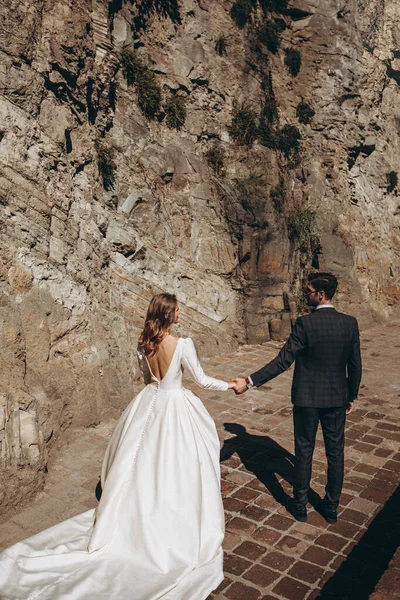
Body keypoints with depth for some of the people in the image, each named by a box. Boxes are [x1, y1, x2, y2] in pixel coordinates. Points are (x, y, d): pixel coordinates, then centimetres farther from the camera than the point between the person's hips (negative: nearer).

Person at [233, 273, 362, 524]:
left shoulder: (305, 323, -19)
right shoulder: (350, 323, -5)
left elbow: (283, 361, -20)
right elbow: (355, 365, 1)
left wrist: (249, 381, -16)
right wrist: (352, 396, 15)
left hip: (307, 399, -3)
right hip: (337, 398, 4)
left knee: (304, 452, 12)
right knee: (336, 452, 16)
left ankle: (300, 505, 27)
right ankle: (332, 507, 29)